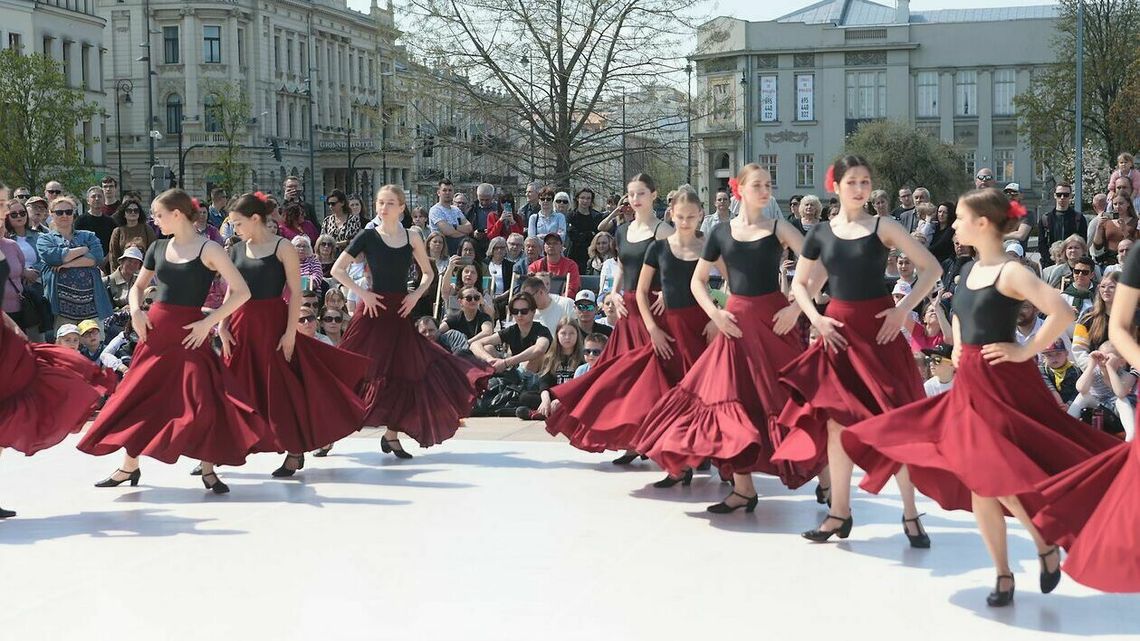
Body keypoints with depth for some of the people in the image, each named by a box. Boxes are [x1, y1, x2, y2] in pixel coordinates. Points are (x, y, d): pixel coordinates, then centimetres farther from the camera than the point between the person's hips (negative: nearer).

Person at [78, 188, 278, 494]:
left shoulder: (208, 249, -9)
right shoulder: (158, 248, 7)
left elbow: (242, 292, -12)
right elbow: (138, 286, 22)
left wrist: (208, 323, -15)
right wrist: (136, 310, 1)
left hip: (190, 333, -5)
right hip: (155, 329, 5)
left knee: (200, 400, -12)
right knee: (138, 396, 9)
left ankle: (208, 469, 4)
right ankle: (130, 466, 24)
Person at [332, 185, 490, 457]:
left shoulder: (412, 238, 6)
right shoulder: (368, 236, -3)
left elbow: (428, 273, 18)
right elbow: (337, 270, -4)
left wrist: (416, 294, 0)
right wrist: (362, 293, -12)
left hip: (399, 314, 4)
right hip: (374, 312, -4)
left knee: (400, 375, 5)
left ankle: (392, 435, 19)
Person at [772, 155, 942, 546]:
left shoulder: (882, 227, -3)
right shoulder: (820, 234, 5)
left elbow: (932, 268, -3)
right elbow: (800, 285, 15)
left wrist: (904, 309, -11)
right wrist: (816, 319, 0)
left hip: (879, 329, -3)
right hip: (838, 330, 3)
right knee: (836, 420, 5)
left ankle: (910, 513, 7)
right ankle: (839, 512, 15)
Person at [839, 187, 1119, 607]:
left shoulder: (1011, 272, -14)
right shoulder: (970, 270, 10)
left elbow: (1062, 313, -26)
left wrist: (1026, 351, -18)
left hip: (1002, 385, -8)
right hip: (969, 384, 8)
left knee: (996, 475, -15)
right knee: (975, 481, 6)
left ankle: (1046, 545, 10)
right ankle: (1003, 575, 15)